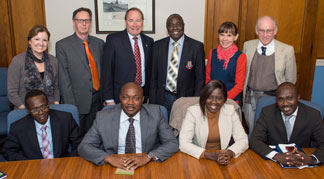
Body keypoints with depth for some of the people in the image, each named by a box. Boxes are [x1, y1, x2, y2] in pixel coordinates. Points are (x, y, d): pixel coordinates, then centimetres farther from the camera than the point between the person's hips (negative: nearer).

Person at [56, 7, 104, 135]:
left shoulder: (99, 43, 9)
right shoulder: (63, 45, -3)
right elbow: (63, 78, -6)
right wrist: (70, 105, -11)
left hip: (97, 99, 3)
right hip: (77, 101, -3)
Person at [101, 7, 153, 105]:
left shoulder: (148, 41, 7)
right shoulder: (113, 39, -6)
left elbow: (150, 69, 12)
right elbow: (106, 70, -8)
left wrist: (150, 94, 7)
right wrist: (109, 100, -11)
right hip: (120, 96, -3)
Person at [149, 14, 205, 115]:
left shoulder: (197, 47, -5)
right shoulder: (158, 46, 3)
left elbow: (200, 79, -2)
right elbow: (153, 76, 6)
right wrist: (152, 102, 2)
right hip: (162, 99, 2)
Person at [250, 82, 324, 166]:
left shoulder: (313, 115, -6)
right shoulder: (267, 113, -7)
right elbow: (254, 141, -14)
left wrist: (311, 159, -28)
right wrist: (276, 156, -30)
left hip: (301, 166, 3)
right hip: (273, 164, -2)